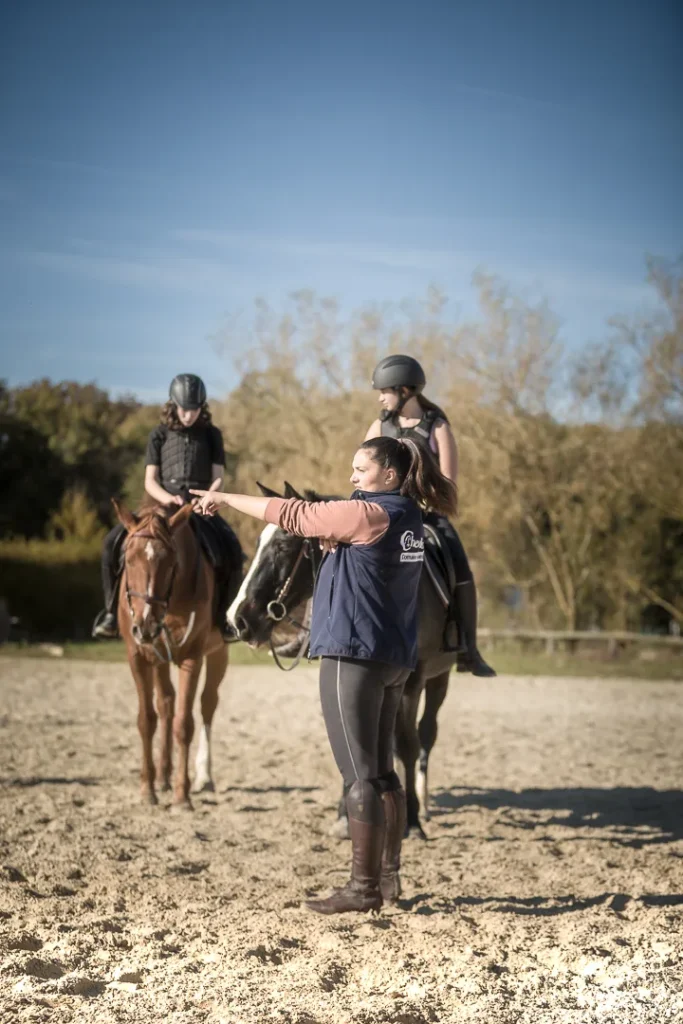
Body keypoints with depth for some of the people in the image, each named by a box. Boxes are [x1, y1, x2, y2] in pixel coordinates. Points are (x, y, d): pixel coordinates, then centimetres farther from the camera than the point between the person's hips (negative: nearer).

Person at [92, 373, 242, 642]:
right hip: (164, 505, 0)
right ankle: (112, 610, -7)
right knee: (114, 541, -22)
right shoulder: (160, 435, 9)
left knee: (232, 549, -28)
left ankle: (221, 615, -6)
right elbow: (150, 481, 4)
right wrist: (166, 498, -18)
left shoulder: (211, 435, 11)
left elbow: (218, 477, 6)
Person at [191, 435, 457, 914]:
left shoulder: (367, 514, -14)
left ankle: (363, 886, -3)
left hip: (354, 655, -9)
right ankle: (389, 876, 23)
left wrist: (225, 498, -4)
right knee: (383, 770, 16)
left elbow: (292, 515, -11)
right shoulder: (407, 516, 11)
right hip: (396, 659, 9)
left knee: (360, 775, -6)